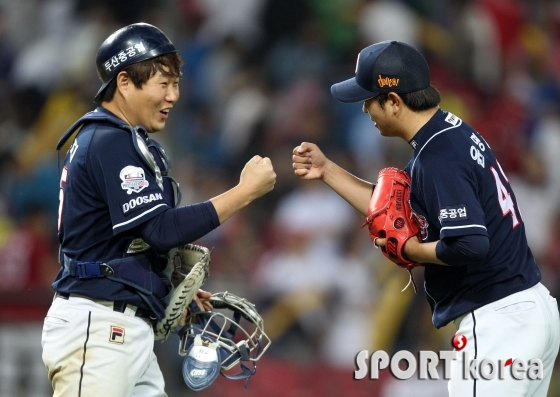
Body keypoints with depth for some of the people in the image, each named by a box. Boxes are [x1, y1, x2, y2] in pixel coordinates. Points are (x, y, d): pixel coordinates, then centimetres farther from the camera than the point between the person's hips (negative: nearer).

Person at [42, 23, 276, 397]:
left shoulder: (107, 139, 19)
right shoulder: (110, 142, -12)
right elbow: (162, 229, -20)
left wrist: (172, 289, 12)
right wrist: (246, 191, -16)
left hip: (127, 330, 10)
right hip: (97, 328, -10)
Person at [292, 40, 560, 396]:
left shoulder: (439, 157, -19)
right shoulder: (452, 133, 12)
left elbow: (468, 245, -29)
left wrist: (408, 249, -11)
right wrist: (327, 171, 17)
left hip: (497, 323, -10)